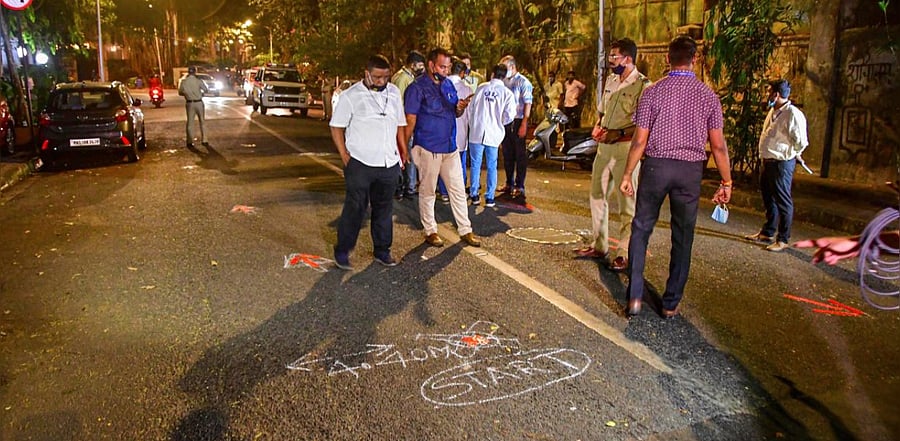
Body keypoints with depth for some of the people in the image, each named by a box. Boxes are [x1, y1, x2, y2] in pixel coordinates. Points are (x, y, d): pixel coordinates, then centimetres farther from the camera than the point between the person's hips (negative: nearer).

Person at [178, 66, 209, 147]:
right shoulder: (199, 81, -9)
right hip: (199, 103, -1)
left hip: (189, 103, 1)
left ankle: (190, 141, 6)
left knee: (190, 122, 7)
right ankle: (204, 140, 9)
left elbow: (180, 92, 2)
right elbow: (206, 90, -2)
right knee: (202, 121, 9)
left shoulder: (184, 81, -5)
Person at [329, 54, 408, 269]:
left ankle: (382, 250, 23)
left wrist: (403, 150, 11)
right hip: (360, 163, -4)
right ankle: (342, 251, 13)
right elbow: (336, 127, -2)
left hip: (389, 163, 5)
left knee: (384, 208, 12)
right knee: (355, 209, -1)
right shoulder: (351, 96, -5)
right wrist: (345, 156, -9)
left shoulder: (394, 92, 9)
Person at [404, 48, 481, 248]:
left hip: (450, 147, 6)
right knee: (427, 191, 6)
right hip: (428, 148, -6)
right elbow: (410, 120, -11)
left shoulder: (449, 85, 9)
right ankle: (430, 231, 19)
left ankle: (465, 230, 17)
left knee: (458, 190, 9)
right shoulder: (417, 88, -9)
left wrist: (460, 108, -5)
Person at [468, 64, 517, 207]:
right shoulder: (507, 93, -4)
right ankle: (489, 198, 10)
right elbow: (509, 116, -8)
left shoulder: (481, 88, 1)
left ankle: (474, 195, 14)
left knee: (475, 164, 10)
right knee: (492, 167, 8)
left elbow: (471, 108, 5)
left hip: (476, 132, 1)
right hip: (493, 134, -1)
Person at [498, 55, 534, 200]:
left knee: (520, 155, -1)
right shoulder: (504, 81, 11)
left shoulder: (523, 82, -8)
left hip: (518, 122, -6)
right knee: (507, 154, 12)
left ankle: (520, 187, 4)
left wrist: (524, 125, -17)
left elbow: (528, 104, -11)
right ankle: (509, 184, 23)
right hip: (505, 121, 7)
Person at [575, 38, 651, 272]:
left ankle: (623, 254, 7)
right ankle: (599, 246, 26)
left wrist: (619, 133, -21)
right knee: (597, 195, 14)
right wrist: (598, 126, 7)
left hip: (625, 149, -8)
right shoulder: (611, 79, 13)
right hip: (604, 147, 8)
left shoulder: (642, 85, -12)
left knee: (627, 203, -1)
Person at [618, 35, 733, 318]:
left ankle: (635, 296, 6)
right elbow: (718, 145, -1)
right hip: (690, 170, 1)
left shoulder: (652, 93, -4)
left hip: (655, 166, -1)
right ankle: (671, 303, 18)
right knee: (682, 237, 10)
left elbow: (639, 140, -6)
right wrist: (726, 182, 7)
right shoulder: (708, 96, 0)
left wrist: (627, 174, 3)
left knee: (641, 229, 11)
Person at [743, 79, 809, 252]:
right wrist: (765, 157, 15)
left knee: (783, 202, 0)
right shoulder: (773, 111, 10)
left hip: (781, 163, -9)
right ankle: (767, 233, 34)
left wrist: (789, 155, -3)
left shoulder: (793, 114, -18)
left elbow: (801, 141, -18)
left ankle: (783, 240, 9)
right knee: (769, 199, 20)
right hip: (768, 162, 9)